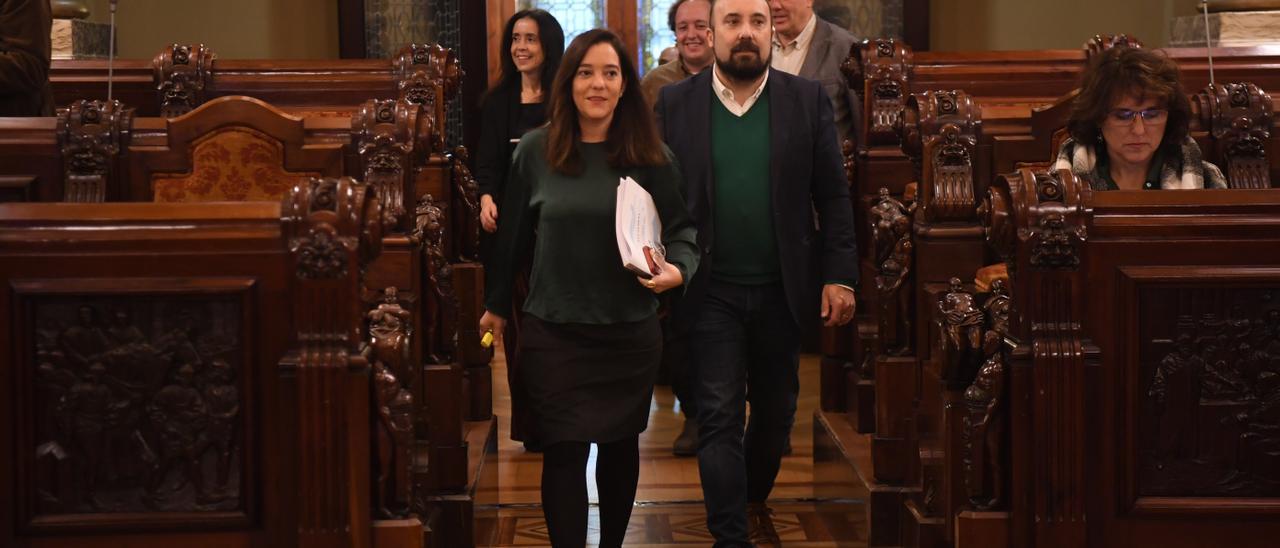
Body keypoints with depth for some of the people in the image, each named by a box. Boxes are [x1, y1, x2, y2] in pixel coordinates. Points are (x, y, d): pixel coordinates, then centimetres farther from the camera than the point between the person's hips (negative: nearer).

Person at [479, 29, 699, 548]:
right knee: (564, 453, -5)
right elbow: (513, 234, 6)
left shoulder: (650, 155, -2)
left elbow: (682, 229, 2)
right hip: (552, 331, -1)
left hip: (630, 331, 1)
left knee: (620, 446, 15)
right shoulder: (535, 149, -2)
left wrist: (678, 269, -19)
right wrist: (496, 305, 13)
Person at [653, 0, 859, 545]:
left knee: (775, 410, 15)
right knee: (720, 417, -2)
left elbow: (833, 196, 2)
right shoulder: (675, 103, 0)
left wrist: (840, 275, -4)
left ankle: (754, 501, 38)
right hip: (710, 291, -2)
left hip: (782, 290, 2)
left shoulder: (808, 100, 1)